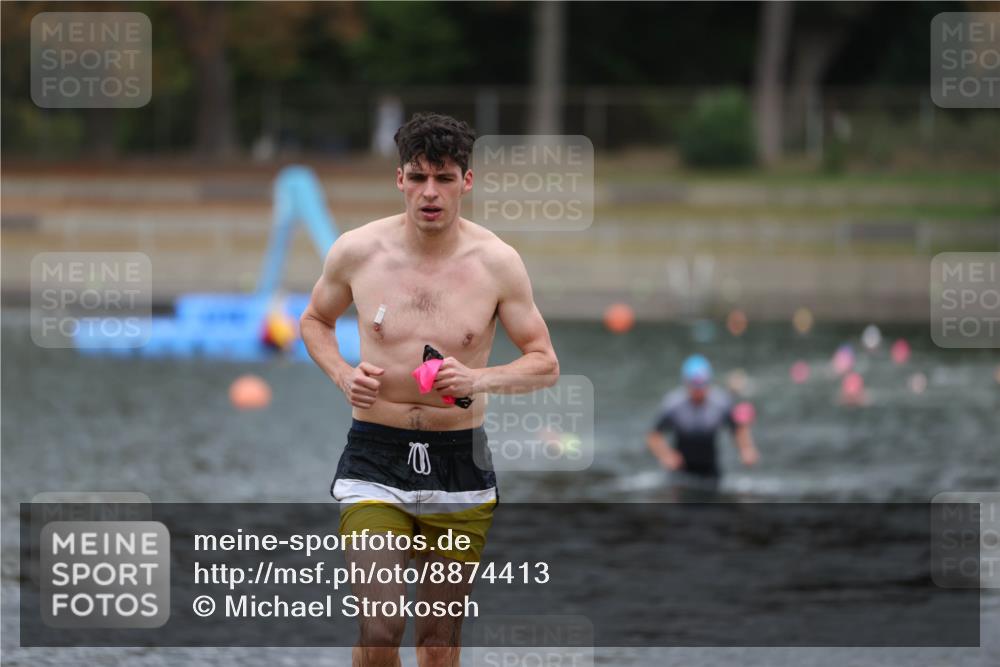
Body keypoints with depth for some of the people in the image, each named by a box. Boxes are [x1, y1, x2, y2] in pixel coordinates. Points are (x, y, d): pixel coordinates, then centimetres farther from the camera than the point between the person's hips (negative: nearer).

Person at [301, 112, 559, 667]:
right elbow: (314, 320, 15)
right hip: (375, 459, -1)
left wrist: (479, 380, -18)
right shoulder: (356, 251, -4)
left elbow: (545, 365, 1)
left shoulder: (497, 262, -5)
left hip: (460, 465, 1)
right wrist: (342, 376, -5)